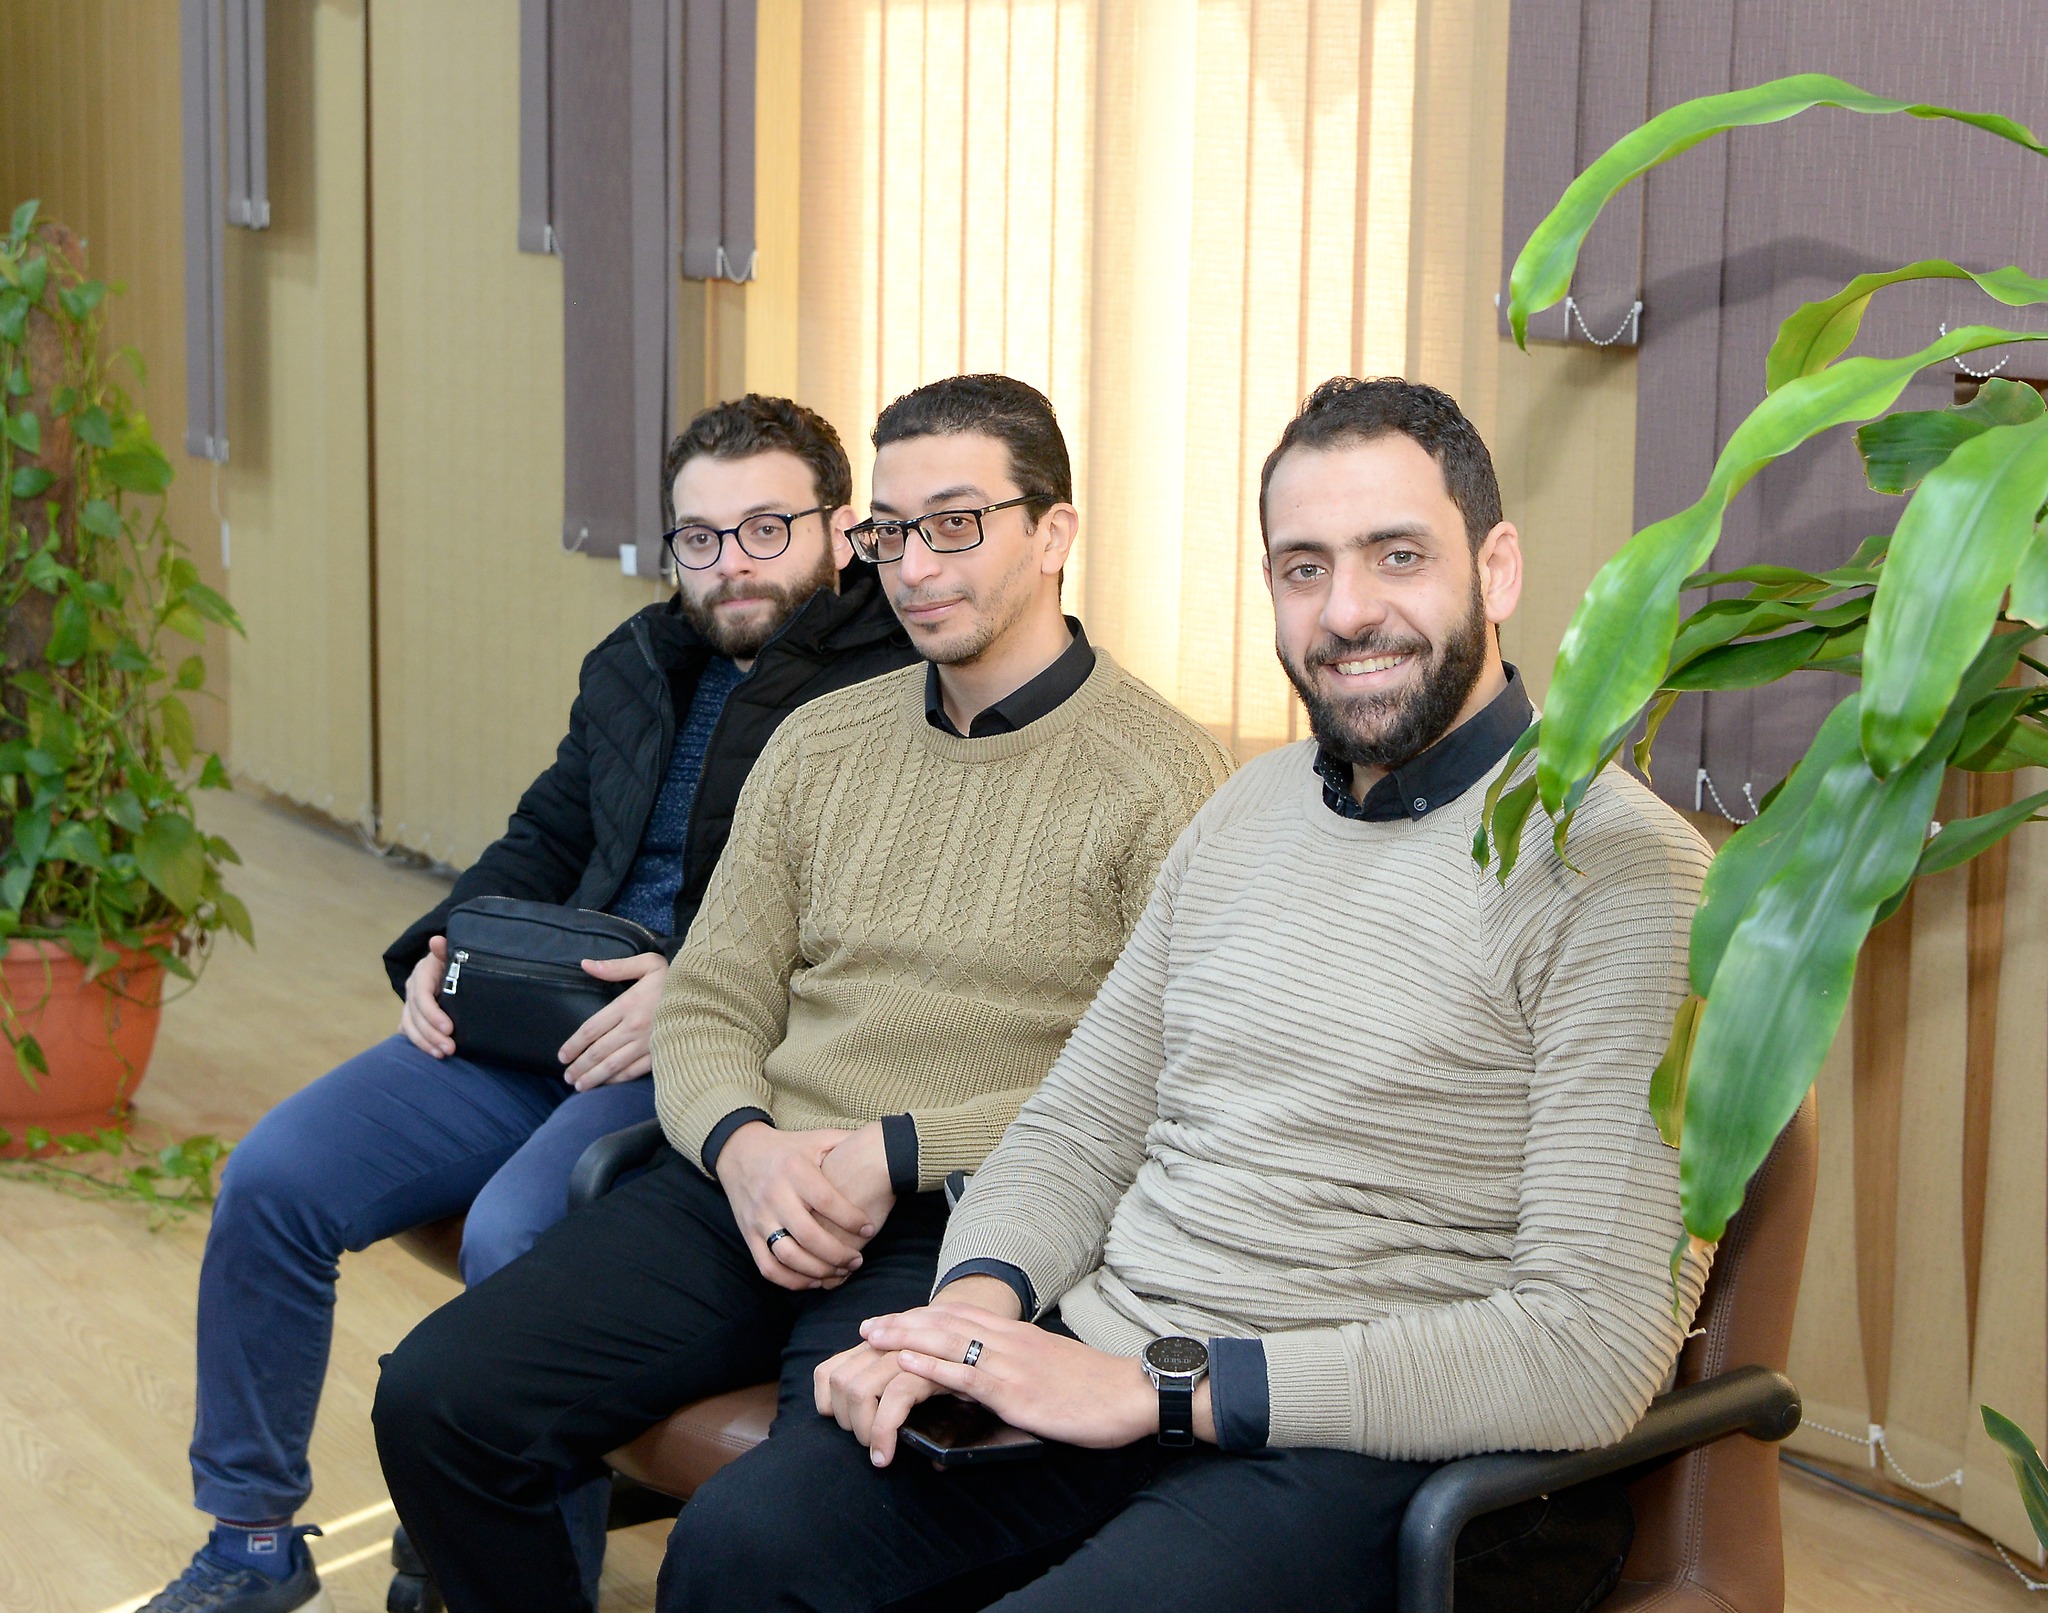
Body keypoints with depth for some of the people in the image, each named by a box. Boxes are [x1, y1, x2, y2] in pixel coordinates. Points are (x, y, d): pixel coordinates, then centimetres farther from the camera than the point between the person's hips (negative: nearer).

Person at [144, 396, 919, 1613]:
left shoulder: (902, 685, -6)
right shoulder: (637, 668, 20)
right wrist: (442, 949, 10)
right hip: (536, 1024, 8)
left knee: (515, 1233, -33)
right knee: (274, 1175, -6)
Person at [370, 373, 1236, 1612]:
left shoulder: (1164, 778, -4)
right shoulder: (819, 744, 17)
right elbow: (712, 1004, 16)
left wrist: (894, 1156, -15)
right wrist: (744, 1145, -7)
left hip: (961, 1229, -6)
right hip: (751, 1189, 6)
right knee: (435, 1400, -10)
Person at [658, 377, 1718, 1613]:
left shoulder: (1621, 871, -11)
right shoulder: (1251, 809, 16)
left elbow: (1599, 1348, -18)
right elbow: (1079, 1126, 19)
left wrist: (1161, 1388, -19)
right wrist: (977, 1302, -6)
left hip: (1344, 1450, -6)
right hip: (1089, 1370, 7)